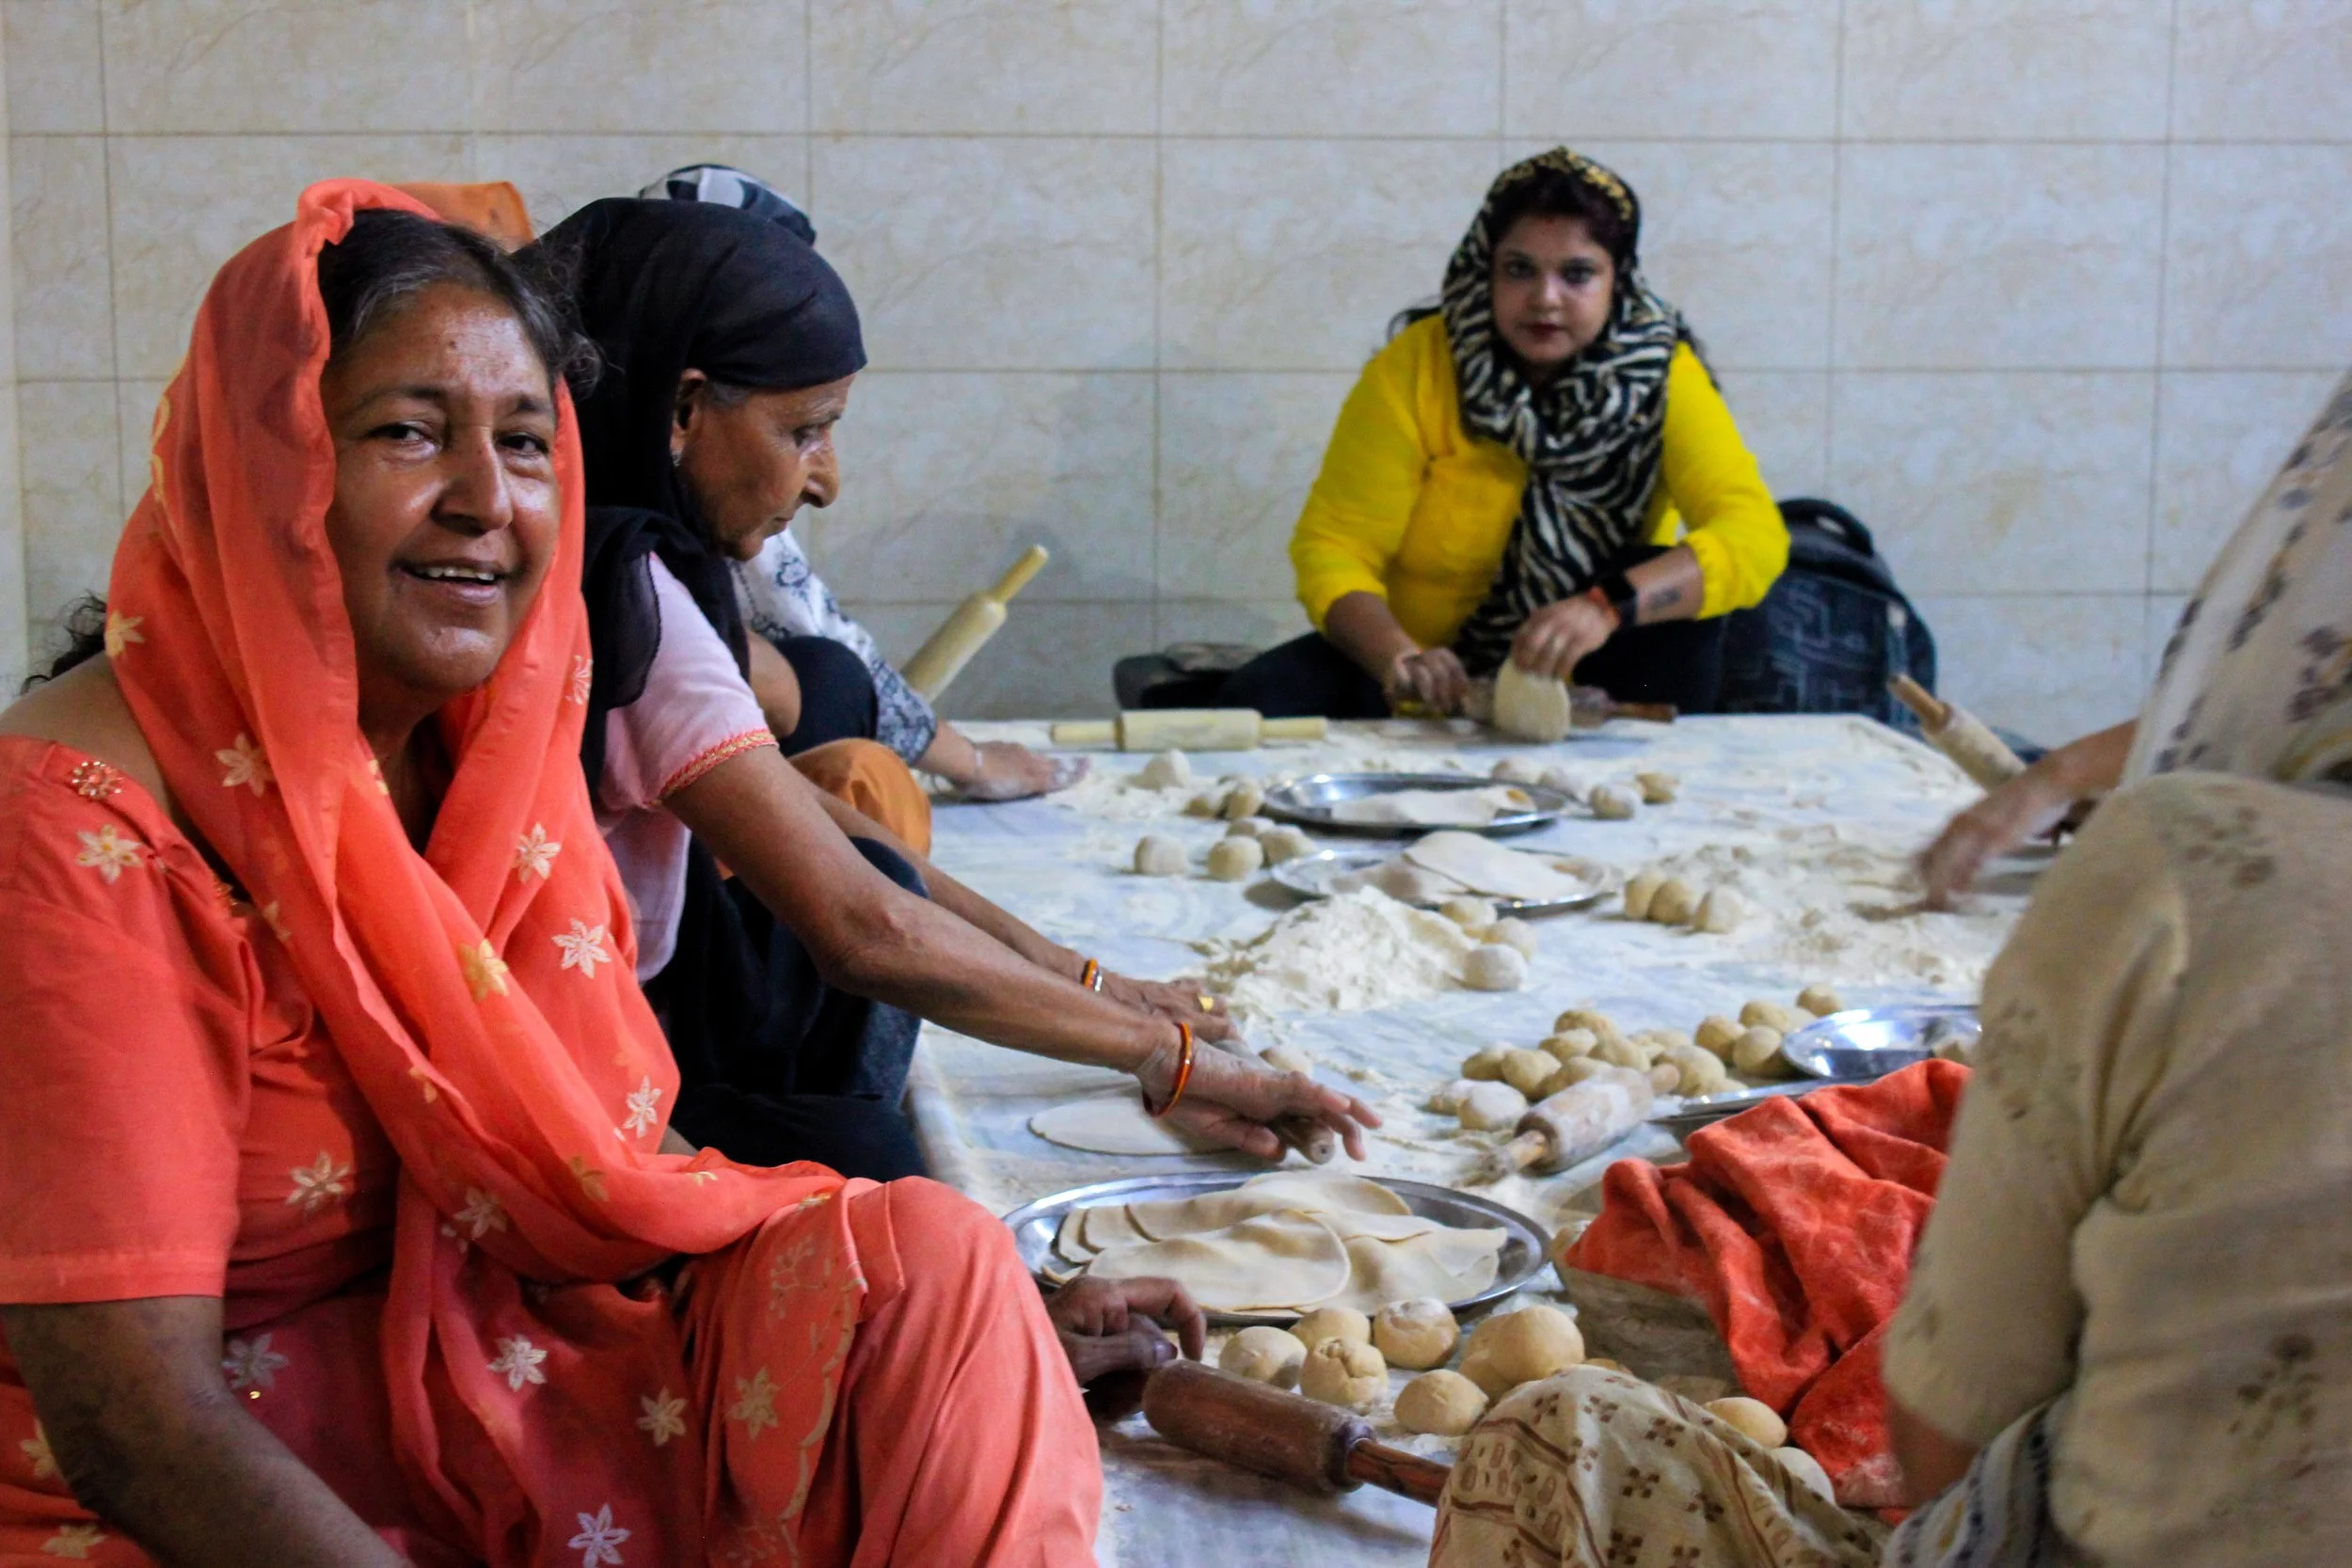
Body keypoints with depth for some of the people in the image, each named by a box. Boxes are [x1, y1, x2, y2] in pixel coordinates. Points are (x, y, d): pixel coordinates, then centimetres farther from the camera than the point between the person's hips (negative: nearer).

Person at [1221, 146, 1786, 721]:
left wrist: (1607, 607, -42)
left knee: (1675, 584, -28)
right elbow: (1333, 548, -14)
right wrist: (1397, 656, -37)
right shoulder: (1414, 371, -12)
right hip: (1436, 670, 0)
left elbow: (1755, 536, -24)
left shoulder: (1661, 372, -11)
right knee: (1259, 697, -25)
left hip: (1590, 674, 0)